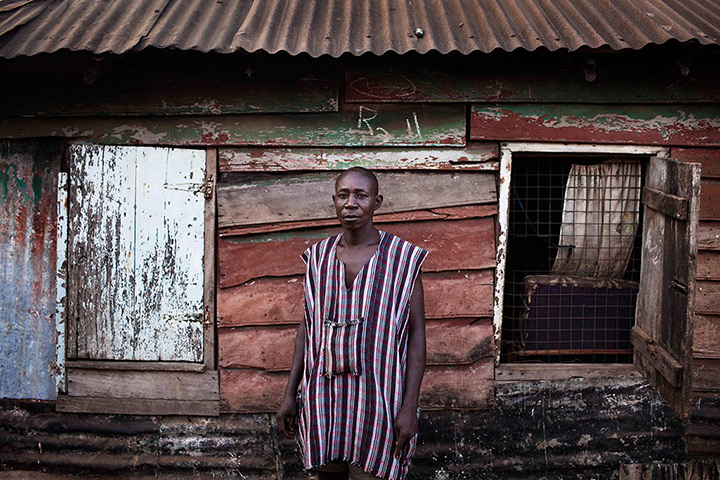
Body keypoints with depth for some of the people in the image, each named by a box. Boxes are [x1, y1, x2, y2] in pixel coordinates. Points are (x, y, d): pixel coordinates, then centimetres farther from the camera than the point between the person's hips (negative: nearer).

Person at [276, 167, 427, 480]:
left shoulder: (402, 259, -4)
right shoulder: (319, 257, 8)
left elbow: (416, 335, -4)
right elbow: (307, 327, 13)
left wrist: (410, 407, -11)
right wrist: (290, 395, 9)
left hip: (376, 401, -4)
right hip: (323, 397, 4)